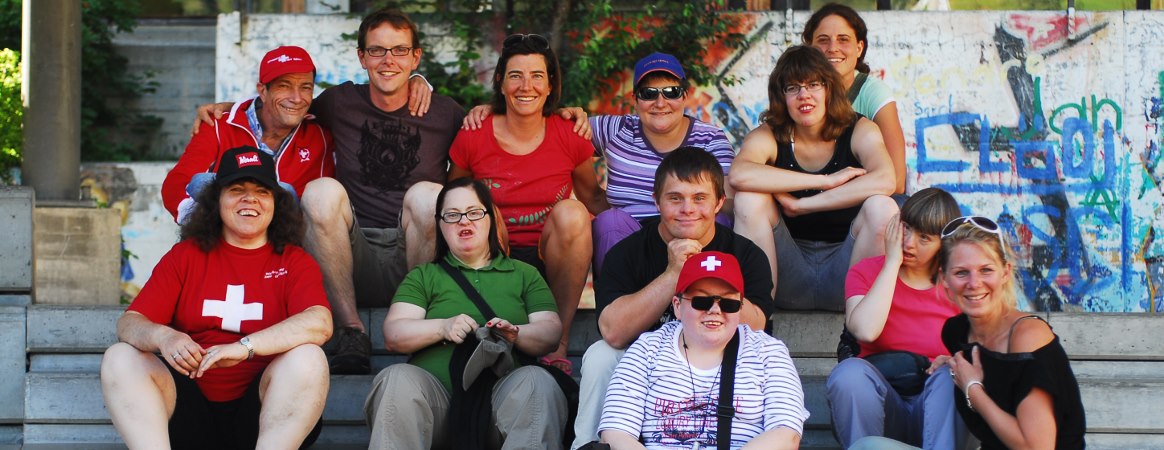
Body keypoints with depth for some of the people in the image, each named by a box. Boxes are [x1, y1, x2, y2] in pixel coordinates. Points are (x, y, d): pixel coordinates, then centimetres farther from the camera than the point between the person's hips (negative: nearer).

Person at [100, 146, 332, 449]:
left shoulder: (294, 261, 9)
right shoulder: (185, 255, 14)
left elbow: (319, 323, -12)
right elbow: (129, 323, 4)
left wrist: (246, 346, -26)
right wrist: (161, 337, -21)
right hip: (190, 408, 2)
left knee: (308, 357, -29)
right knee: (119, 358, -19)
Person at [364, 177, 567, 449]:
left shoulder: (524, 274, 24)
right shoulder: (423, 276, 23)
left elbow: (551, 332, 10)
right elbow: (393, 336, 8)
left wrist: (516, 334, -13)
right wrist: (442, 327, -11)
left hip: (502, 394, 0)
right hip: (437, 393, 0)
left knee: (537, 381, -33)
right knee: (398, 378, -32)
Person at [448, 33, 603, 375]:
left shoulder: (569, 138, -1)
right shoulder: (473, 139, -2)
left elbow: (594, 199, 11)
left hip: (550, 264, 1)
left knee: (571, 213, -29)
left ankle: (558, 343, -25)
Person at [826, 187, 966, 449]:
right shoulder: (866, 272, 6)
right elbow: (865, 330, -16)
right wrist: (892, 261, -8)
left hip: (935, 408, 1)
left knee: (948, 377, -32)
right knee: (850, 371, -31)